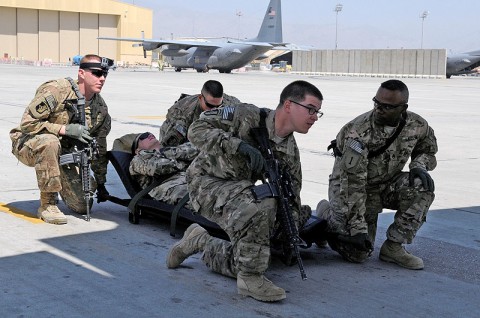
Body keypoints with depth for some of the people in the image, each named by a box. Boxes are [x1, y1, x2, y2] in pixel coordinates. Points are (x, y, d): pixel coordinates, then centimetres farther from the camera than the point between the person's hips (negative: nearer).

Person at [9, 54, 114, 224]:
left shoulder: (100, 107, -3)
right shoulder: (55, 91, -24)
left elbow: (99, 148, 8)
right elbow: (27, 123, -25)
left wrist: (101, 183, 11)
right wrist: (65, 129, -30)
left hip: (61, 153, 5)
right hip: (28, 145, -5)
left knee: (82, 206, -6)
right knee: (50, 142, -42)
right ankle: (47, 204, -26)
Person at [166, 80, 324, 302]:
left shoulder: (290, 153, -1)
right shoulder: (247, 116, -19)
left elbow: (290, 198, 5)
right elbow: (196, 130, -24)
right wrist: (239, 145, -35)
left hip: (239, 190, 7)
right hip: (206, 181, -7)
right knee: (260, 205, -35)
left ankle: (200, 240, 26)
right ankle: (250, 278, -22)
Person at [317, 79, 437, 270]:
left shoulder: (417, 126, -12)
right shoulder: (358, 133, -29)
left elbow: (428, 150, 11)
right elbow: (353, 185, -29)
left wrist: (418, 166, -14)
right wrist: (358, 229, -30)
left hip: (387, 184, 5)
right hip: (351, 187, -5)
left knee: (423, 186, -24)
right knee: (357, 253, -13)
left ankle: (393, 247, -11)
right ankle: (327, 212, 18)